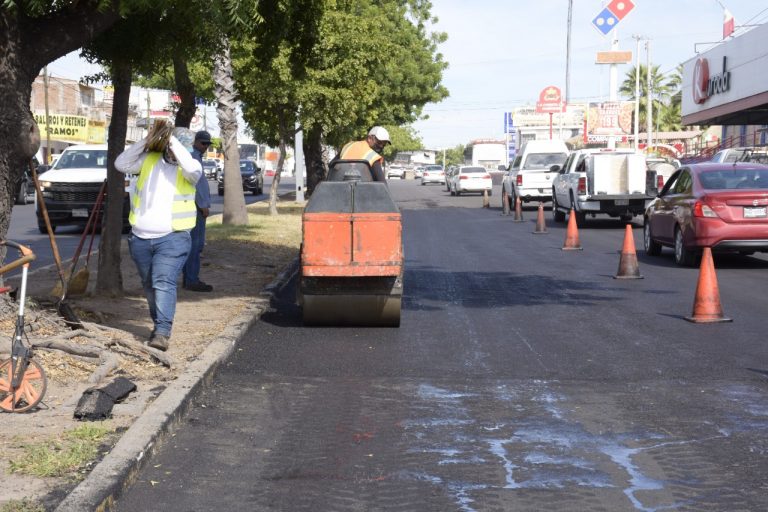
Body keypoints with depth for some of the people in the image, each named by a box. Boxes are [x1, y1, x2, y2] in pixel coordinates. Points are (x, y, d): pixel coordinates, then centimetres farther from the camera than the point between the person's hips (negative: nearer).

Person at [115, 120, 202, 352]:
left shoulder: (187, 167, -1)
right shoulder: (148, 160, 8)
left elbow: (192, 169, -25)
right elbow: (121, 164, -3)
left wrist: (173, 141, -19)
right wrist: (146, 141, -10)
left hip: (172, 238, -5)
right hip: (140, 237, 5)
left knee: (164, 282, -18)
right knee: (149, 285, 16)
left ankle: (162, 332, -22)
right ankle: (159, 324, 31)